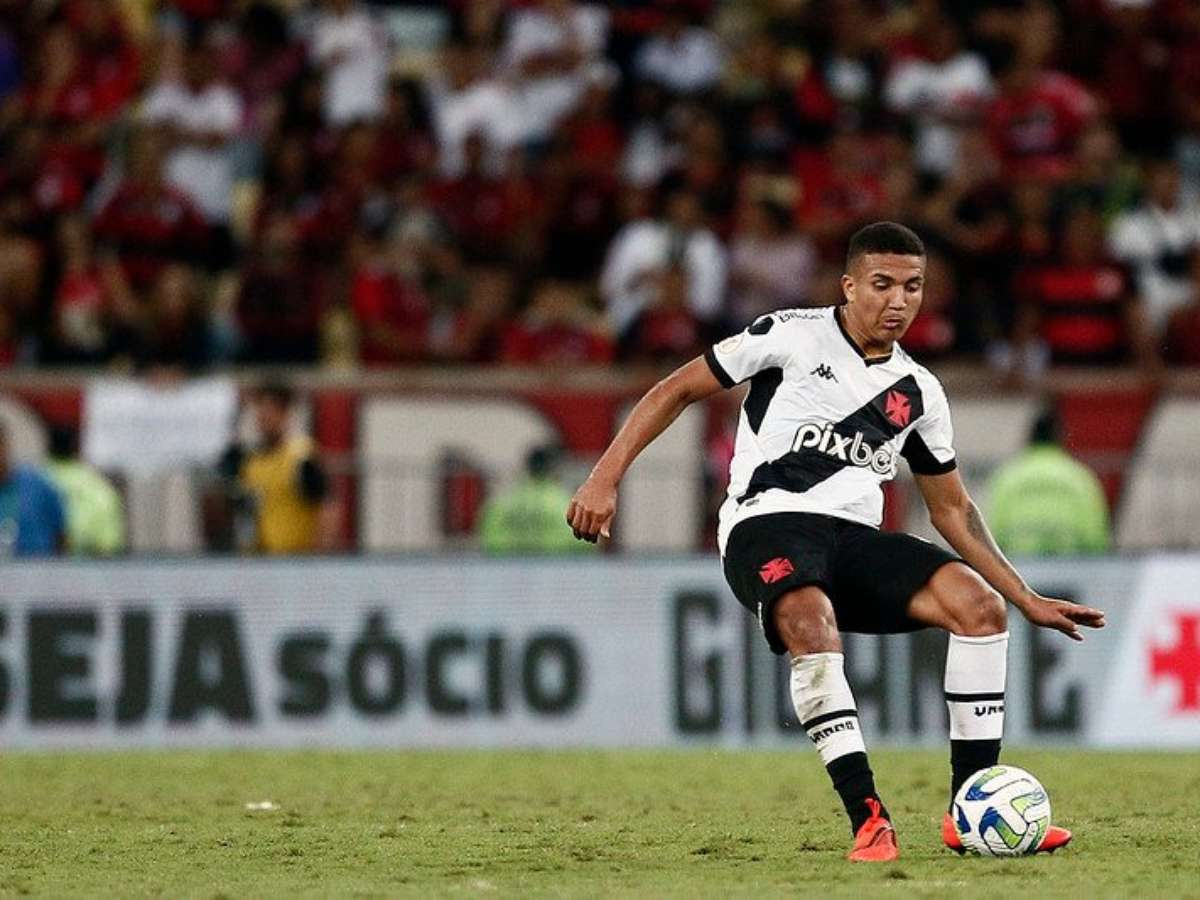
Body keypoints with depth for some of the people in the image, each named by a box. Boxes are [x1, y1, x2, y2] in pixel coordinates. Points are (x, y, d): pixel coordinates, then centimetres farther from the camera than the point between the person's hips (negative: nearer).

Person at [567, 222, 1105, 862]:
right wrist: (605, 478, -8)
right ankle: (869, 820, -38)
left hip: (856, 539, 5)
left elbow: (951, 508, 24)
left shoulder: (917, 392, 15)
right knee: (811, 622, -38)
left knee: (979, 604, -17)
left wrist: (1028, 600, 20)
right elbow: (675, 391, 3)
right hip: (768, 522, -5)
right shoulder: (791, 337, 0)